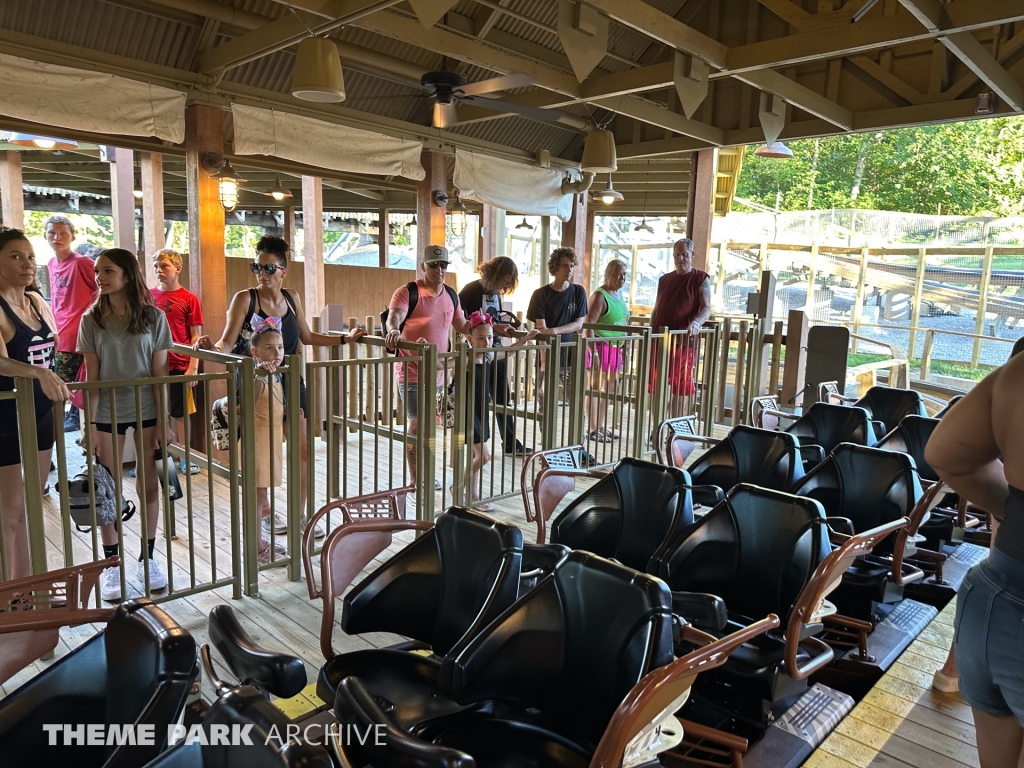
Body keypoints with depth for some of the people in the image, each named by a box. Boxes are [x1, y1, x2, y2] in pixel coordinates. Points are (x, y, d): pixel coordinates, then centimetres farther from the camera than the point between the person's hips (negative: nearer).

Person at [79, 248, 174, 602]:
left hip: (146, 409, 0)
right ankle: (111, 565, 18)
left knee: (148, 486, 6)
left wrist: (162, 422, -5)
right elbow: (91, 377, -2)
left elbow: (159, 373, -3)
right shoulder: (92, 320, -2)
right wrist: (90, 425, -6)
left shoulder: (153, 318, -4)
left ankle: (147, 558, 22)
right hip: (108, 412, 0)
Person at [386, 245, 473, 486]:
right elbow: (393, 319, -26)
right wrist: (393, 330, -48)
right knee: (416, 423, -3)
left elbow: (461, 326, 22)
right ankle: (415, 480, 9)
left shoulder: (451, 296, 11)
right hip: (412, 372, -6)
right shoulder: (407, 292, -10)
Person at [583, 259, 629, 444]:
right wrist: (593, 352, -25)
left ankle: (602, 426, 27)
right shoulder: (600, 296, -14)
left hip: (615, 346, 9)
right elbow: (588, 325, -21)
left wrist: (624, 348, 18)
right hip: (600, 345, -9)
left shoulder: (620, 294, 12)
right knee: (595, 387, -2)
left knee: (611, 387, 15)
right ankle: (593, 430, 5)